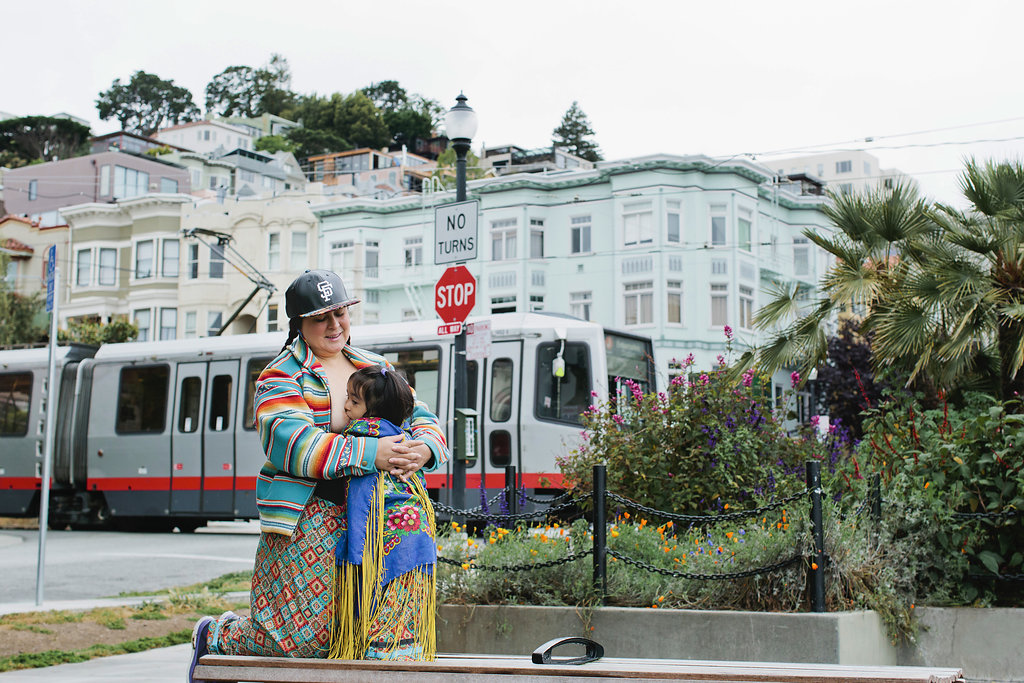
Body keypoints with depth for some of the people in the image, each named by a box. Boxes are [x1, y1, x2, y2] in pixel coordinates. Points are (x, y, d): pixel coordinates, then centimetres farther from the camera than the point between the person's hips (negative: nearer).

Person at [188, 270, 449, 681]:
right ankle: (216, 635, 20)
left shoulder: (377, 369, 17)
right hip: (308, 517, -5)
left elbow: (420, 418, 12)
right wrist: (370, 454, -26)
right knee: (303, 636, -5)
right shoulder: (281, 377, -1)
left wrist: (424, 449, -14)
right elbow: (291, 442, -17)